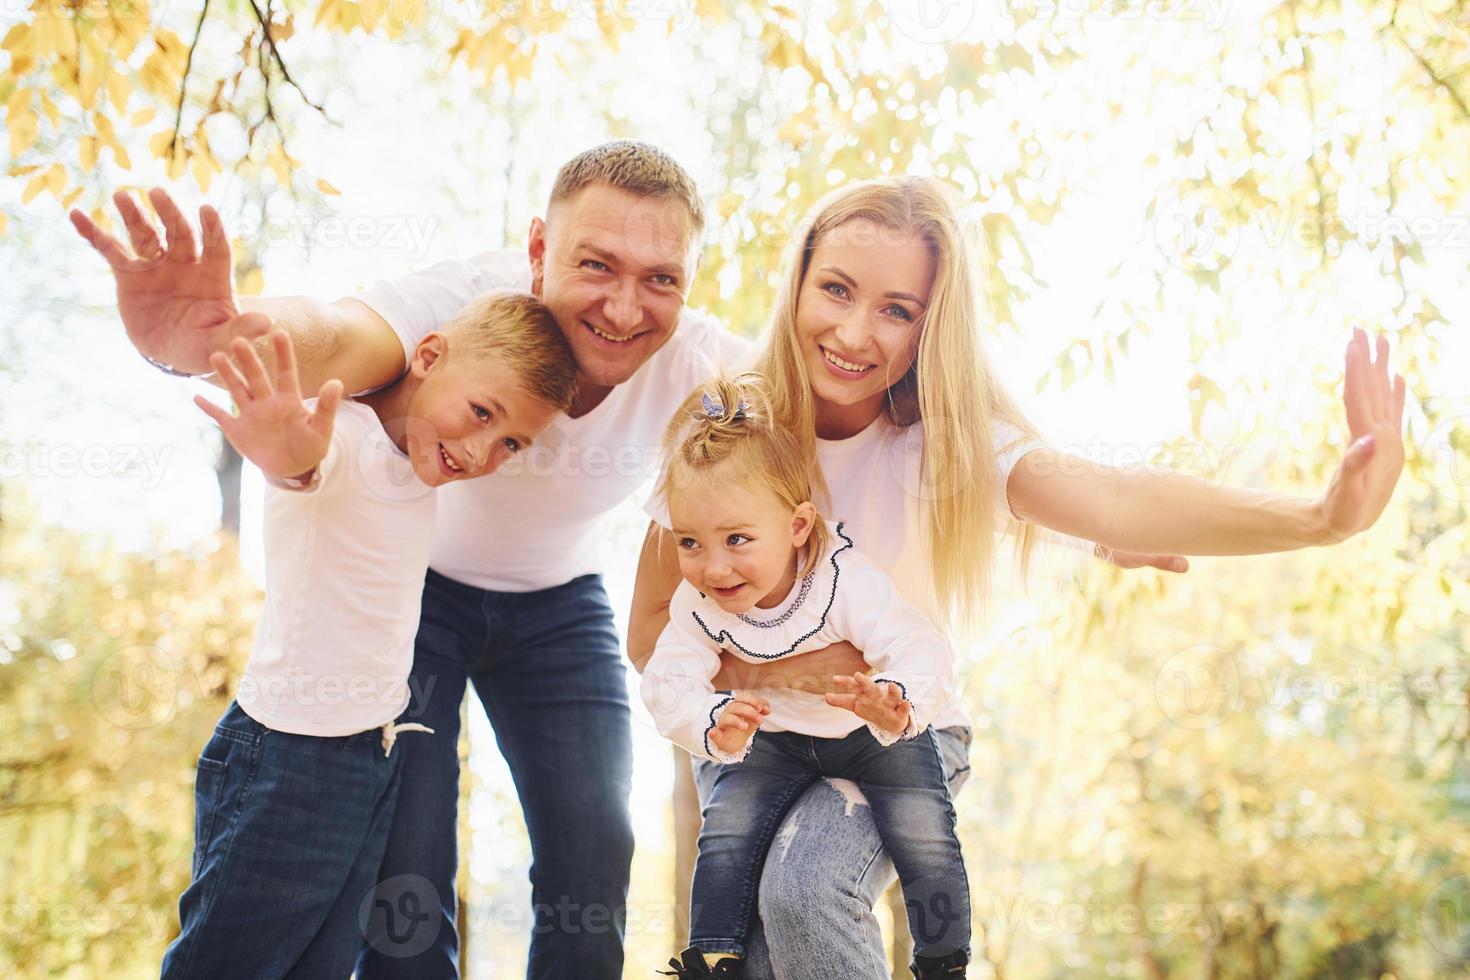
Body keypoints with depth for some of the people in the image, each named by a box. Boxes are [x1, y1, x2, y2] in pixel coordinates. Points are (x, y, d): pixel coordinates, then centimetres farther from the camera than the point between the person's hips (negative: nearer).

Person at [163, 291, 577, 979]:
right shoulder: (342, 434, -21)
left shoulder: (417, 457, 5)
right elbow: (309, 463, -46)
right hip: (287, 763, -8)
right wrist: (288, 455, -66)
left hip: (375, 761, 8)